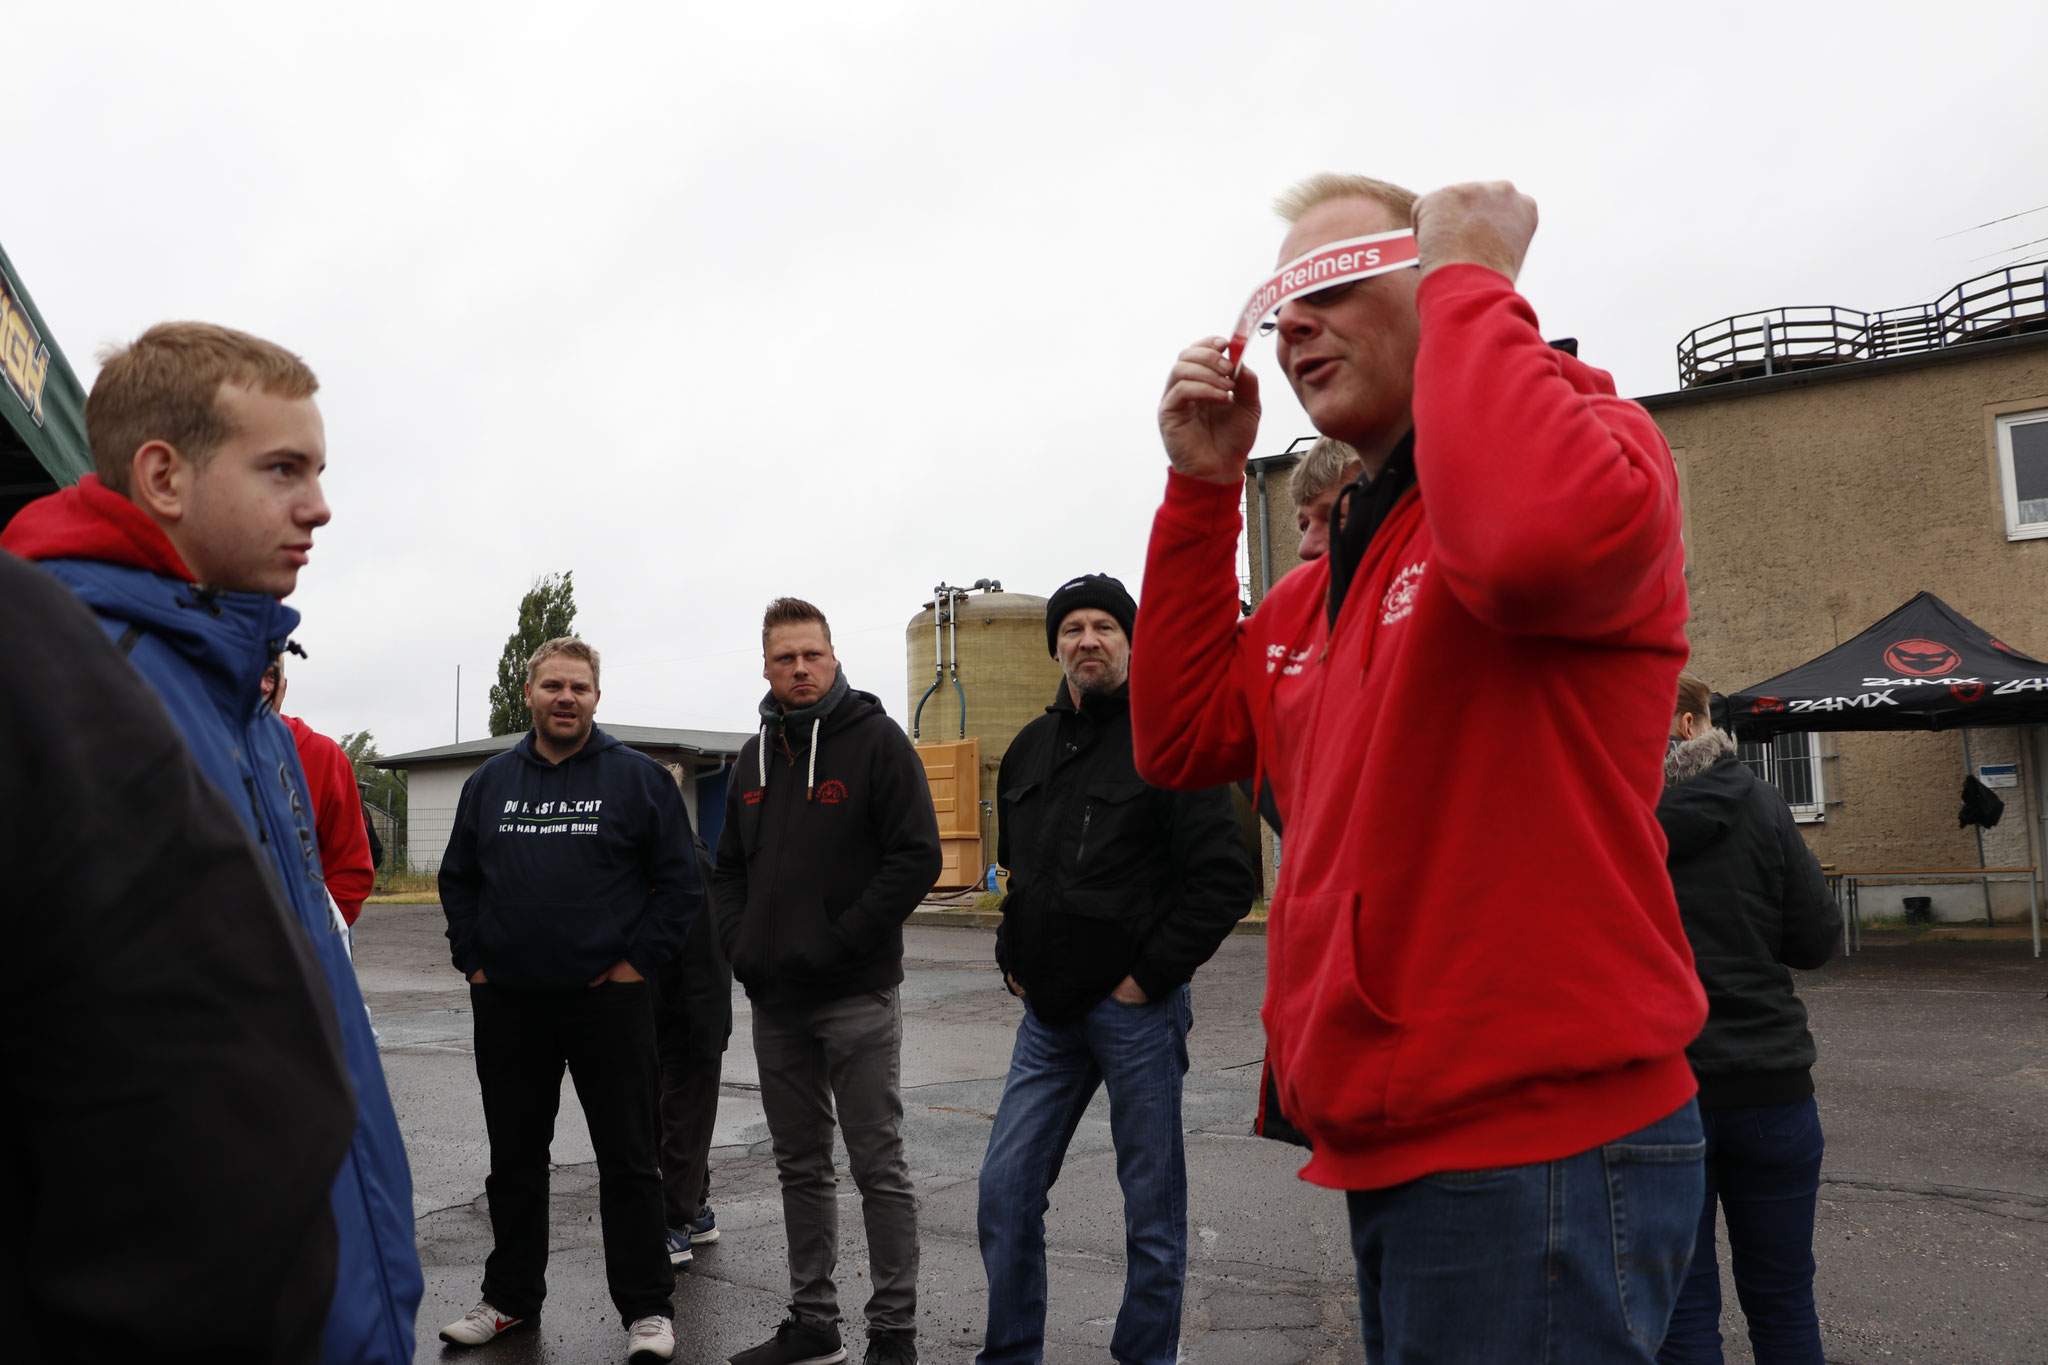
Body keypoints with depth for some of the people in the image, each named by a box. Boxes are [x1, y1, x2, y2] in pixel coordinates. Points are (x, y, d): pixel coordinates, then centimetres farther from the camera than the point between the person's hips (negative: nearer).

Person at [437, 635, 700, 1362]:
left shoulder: (639, 778, -3)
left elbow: (681, 881, -4)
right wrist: (473, 961, 6)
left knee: (628, 1160, 3)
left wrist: (638, 960, -9)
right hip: (506, 1003, 4)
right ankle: (510, 1298, 31)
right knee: (514, 1159, 16)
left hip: (608, 1000, -4)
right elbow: (457, 879, 15)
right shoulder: (489, 782, 9)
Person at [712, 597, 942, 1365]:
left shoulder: (876, 740, -6)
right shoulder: (755, 757, 13)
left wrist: (841, 941, -16)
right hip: (775, 1000, 7)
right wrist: (740, 947, 4)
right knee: (801, 1167, 15)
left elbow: (916, 856, -14)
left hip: (857, 996, -6)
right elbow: (728, 867, 20)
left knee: (878, 1167, 0)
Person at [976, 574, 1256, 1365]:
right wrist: (1012, 957, 12)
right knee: (1006, 1190, 9)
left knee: (1152, 1209, 6)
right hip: (1049, 1010, 6)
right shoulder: (1030, 748, 12)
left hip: (1135, 1009, -6)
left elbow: (1226, 880, -14)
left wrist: (1152, 975, -14)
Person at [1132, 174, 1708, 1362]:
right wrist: (1203, 485, 6)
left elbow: (1531, 538, -35)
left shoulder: (1583, 439, -9)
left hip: (1541, 1141, -8)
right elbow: (1181, 742, 11)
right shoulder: (1327, 580, 16)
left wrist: (1471, 282, -17)